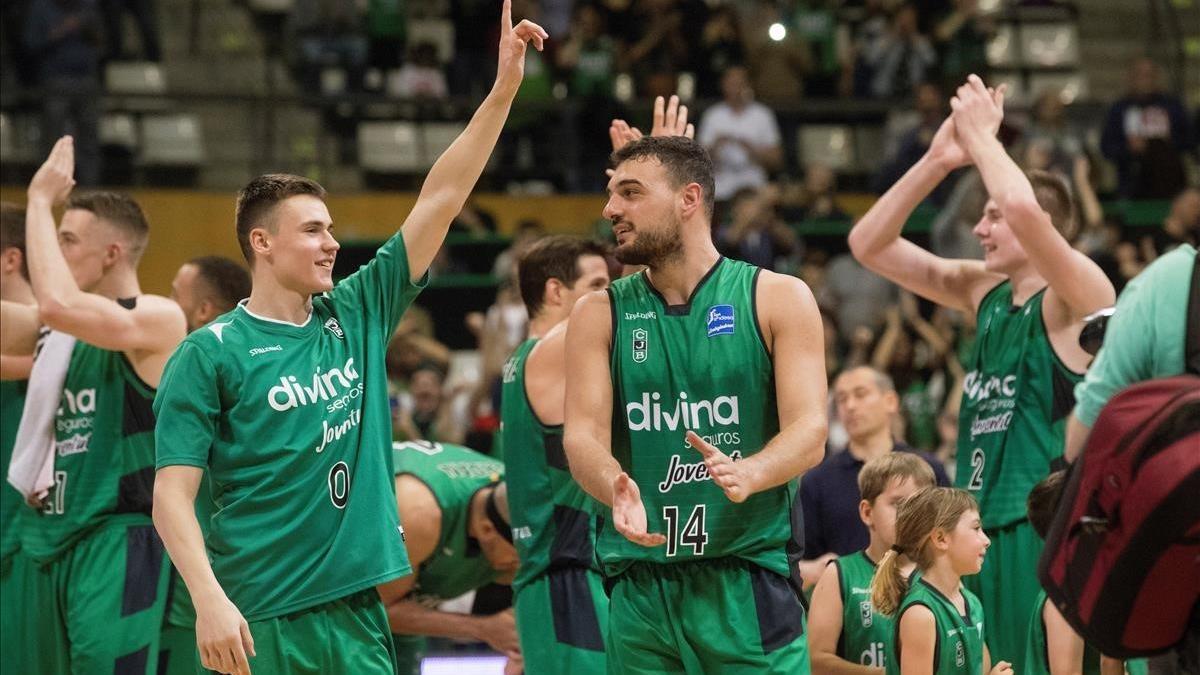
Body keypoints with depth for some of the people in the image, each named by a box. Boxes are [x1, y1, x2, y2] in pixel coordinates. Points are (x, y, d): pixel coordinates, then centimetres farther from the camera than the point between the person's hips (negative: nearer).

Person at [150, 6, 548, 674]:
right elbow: (172, 497, -9)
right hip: (258, 620, -5)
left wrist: (503, 90, 3)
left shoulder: (357, 316, 10)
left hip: (357, 610, 5)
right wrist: (210, 601, -21)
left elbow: (441, 198, 8)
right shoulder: (210, 354, -5)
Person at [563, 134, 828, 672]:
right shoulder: (600, 314, 9)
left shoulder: (778, 299, 3)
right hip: (639, 591, 2)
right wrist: (616, 489, -26)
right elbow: (583, 436, -2)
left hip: (749, 582, -2)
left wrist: (747, 474, -28)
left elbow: (809, 433, -6)